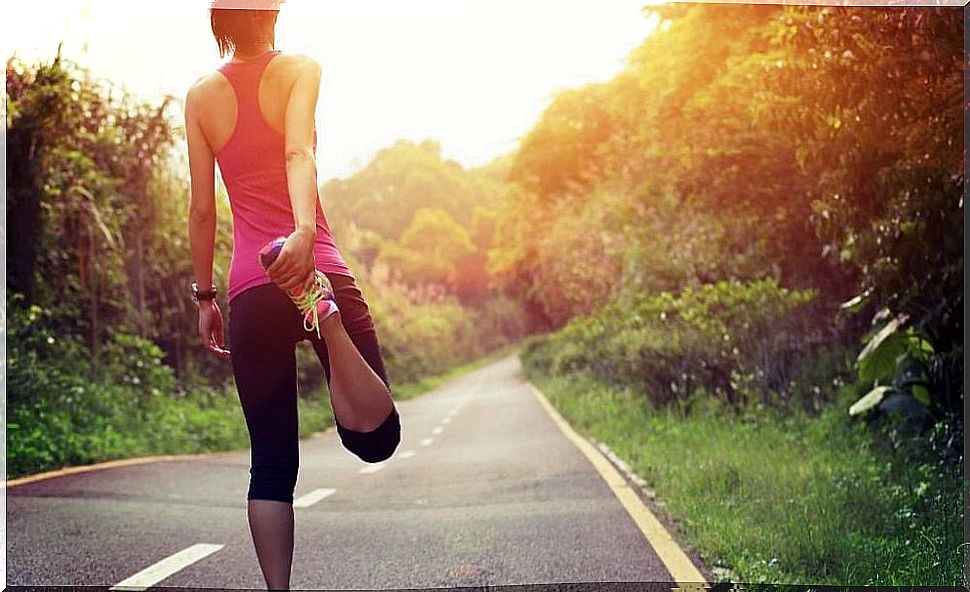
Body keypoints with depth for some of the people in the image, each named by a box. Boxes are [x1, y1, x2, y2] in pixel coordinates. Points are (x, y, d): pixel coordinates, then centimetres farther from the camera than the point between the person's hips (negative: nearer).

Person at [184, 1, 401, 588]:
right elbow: (298, 153, -17)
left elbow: (202, 209, 9)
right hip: (317, 269, -2)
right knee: (376, 437, -2)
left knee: (271, 462, 9)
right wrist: (304, 230, -32)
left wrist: (205, 297, 17)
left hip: (250, 290, 3)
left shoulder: (201, 95, 10)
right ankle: (326, 316, -27)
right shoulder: (300, 69, 3)